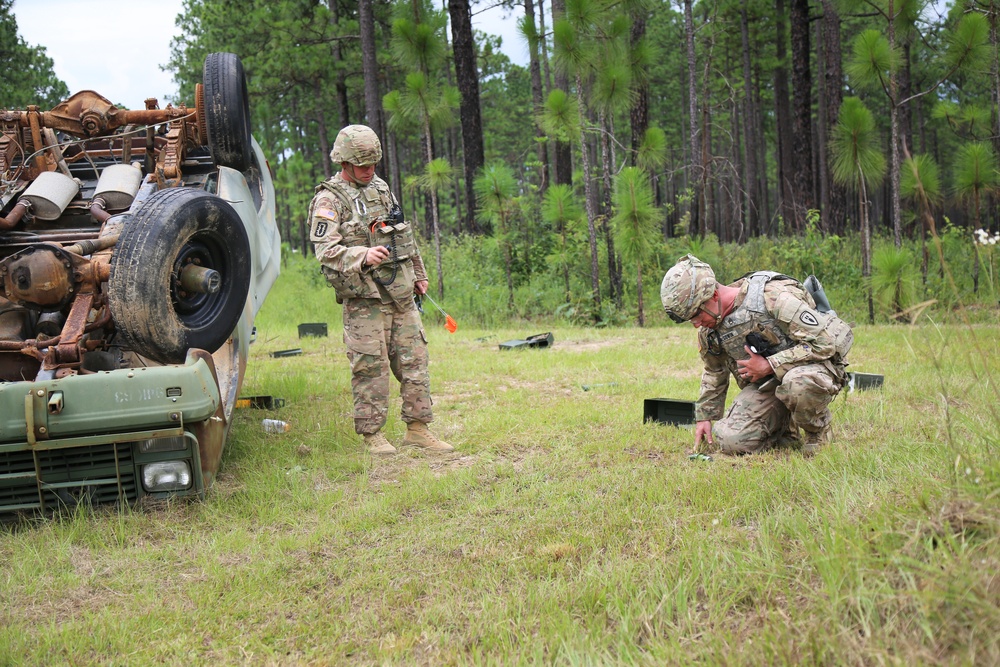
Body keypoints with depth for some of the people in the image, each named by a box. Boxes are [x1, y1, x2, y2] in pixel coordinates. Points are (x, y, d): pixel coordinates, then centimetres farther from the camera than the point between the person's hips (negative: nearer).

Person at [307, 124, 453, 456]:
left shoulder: (381, 188, 16)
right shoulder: (329, 200, -6)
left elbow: (406, 234, 26)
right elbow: (326, 251, -17)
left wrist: (419, 274, 26)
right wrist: (362, 256, -33)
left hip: (401, 295, 7)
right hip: (364, 300, -6)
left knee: (414, 360, 6)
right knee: (370, 367, -3)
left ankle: (417, 428, 14)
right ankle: (371, 433, 9)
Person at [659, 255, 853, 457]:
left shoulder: (773, 298, -25)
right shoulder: (708, 327, -1)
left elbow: (836, 337, -26)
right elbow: (714, 372, 20)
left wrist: (770, 365, -24)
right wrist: (704, 416, 16)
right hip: (763, 385, 6)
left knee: (798, 382, -42)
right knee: (730, 441, -18)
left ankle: (818, 430, -9)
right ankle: (784, 427, 12)